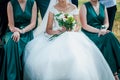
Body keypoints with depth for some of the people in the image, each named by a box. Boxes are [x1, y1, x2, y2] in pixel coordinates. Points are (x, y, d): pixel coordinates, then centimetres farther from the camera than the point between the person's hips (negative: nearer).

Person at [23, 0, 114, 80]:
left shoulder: (73, 8, 8)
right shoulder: (53, 8, 5)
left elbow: (78, 26, 9)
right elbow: (48, 29, 3)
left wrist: (71, 31, -13)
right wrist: (58, 32, -17)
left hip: (71, 36, 0)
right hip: (56, 37, 0)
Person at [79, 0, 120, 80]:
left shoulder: (103, 7, 12)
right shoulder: (85, 7, -4)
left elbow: (106, 23, 12)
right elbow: (84, 26, -10)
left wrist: (104, 29, -10)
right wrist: (99, 31, -18)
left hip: (102, 33, 5)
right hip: (89, 34, -4)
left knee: (110, 36, -26)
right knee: (108, 39, -28)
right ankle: (114, 72, -24)